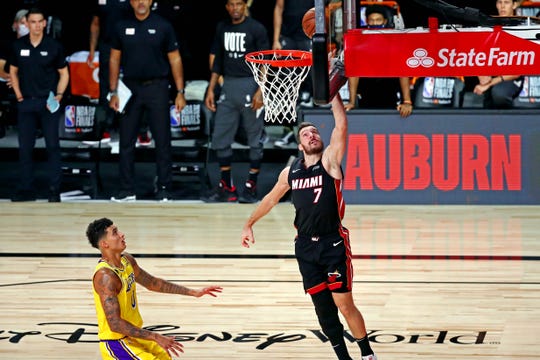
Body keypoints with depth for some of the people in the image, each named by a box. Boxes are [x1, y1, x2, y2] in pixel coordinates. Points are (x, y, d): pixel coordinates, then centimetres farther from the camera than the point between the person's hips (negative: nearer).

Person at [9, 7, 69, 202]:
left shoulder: (54, 46, -2)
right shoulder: (18, 45, 3)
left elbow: (64, 73, 5)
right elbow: (13, 71, 14)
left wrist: (59, 95, -8)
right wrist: (18, 95, 4)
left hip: (48, 102, -2)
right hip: (26, 102, 2)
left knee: (52, 146, -3)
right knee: (25, 147, 4)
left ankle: (54, 190, 1)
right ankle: (26, 190, 10)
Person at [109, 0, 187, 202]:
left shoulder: (163, 26, -1)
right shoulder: (123, 27, 6)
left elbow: (175, 59, 1)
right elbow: (114, 60, 10)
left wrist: (180, 92, -4)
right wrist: (113, 92, 4)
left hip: (156, 87, -2)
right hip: (130, 88, 2)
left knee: (162, 140, -1)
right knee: (126, 141, 4)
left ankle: (164, 189, 6)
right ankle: (127, 190, 11)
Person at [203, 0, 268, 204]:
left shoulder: (256, 29, -4)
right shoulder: (222, 29, 11)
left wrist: (260, 91, -17)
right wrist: (211, 89, 12)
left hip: (249, 86, -5)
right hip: (228, 86, 6)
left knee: (254, 139, 0)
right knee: (220, 139, 4)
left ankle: (251, 187, 7)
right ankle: (226, 188, 11)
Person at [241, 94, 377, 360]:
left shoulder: (329, 161, -3)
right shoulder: (290, 172, 10)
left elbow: (341, 125, -15)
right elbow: (271, 199, 25)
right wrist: (249, 224, 27)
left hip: (333, 243, -4)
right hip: (305, 246, 4)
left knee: (344, 304, -6)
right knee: (323, 308, 6)